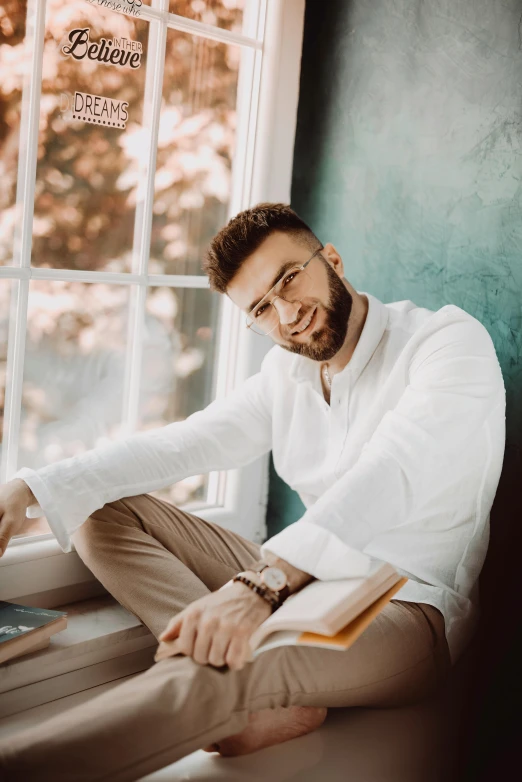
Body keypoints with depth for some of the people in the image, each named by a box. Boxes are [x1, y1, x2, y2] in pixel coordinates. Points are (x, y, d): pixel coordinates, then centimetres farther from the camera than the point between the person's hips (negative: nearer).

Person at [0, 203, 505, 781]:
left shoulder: (450, 342, -13)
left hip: (409, 609, -8)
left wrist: (264, 581, -45)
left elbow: (390, 473, -31)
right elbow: (178, 445, 5)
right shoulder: (287, 373, 10)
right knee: (103, 511, -2)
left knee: (226, 663, -38)